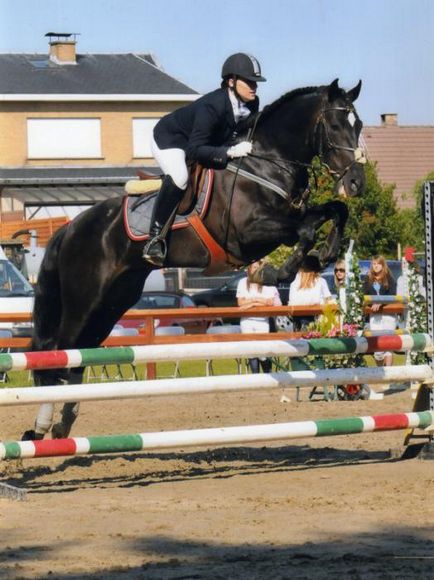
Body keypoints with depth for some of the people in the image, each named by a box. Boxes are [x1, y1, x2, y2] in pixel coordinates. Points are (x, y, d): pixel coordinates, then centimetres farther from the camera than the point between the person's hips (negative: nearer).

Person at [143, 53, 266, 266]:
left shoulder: (252, 104, -15)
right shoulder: (211, 106, -38)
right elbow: (195, 150, -40)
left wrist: (250, 146, -18)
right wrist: (230, 152, -48)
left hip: (201, 140, 9)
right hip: (168, 139, -9)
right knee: (179, 178, -35)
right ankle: (155, 238, -27)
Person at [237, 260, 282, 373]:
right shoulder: (243, 282, 9)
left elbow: (270, 302, -6)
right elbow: (240, 302, 3)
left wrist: (252, 303, -10)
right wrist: (257, 300, -5)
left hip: (262, 321, -2)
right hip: (247, 321, 2)